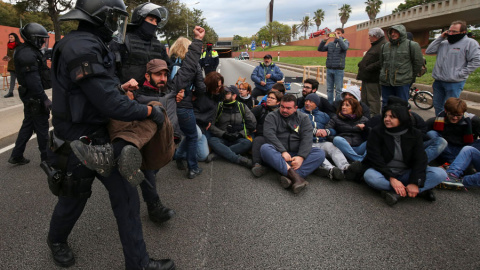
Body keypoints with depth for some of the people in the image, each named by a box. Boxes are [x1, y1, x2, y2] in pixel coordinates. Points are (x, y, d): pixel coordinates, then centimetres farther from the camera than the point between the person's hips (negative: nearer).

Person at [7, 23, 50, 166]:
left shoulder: (29, 51, 13)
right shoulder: (28, 54, -19)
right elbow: (33, 81, -25)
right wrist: (44, 99, -24)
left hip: (29, 96, 10)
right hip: (34, 97, -10)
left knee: (28, 125, 17)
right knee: (42, 127, 0)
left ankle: (16, 156, 24)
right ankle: (47, 157, 11)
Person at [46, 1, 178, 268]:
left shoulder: (93, 45, 6)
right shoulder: (81, 48, -25)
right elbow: (112, 105, -28)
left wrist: (120, 88, 2)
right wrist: (151, 110, -16)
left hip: (103, 140, 9)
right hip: (78, 147, -8)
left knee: (127, 197, 9)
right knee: (73, 201, 18)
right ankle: (57, 240, 50)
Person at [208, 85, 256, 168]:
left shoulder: (242, 107, 9)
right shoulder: (219, 106, 7)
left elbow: (252, 124, 7)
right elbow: (211, 125, 0)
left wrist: (240, 134, -6)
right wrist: (223, 134, -13)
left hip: (237, 139, 0)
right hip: (222, 138, 0)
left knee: (248, 143, -31)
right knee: (212, 141, -34)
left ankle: (220, 153, -32)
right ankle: (239, 159, -43)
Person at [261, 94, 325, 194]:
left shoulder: (303, 118, 12)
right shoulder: (272, 116, 8)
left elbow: (307, 139, -3)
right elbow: (269, 135, -10)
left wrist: (301, 157, -21)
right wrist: (283, 152, -24)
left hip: (297, 156, 2)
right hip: (278, 154, -1)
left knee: (320, 153, -22)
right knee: (265, 148, -32)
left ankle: (289, 176, -39)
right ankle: (294, 175, -43)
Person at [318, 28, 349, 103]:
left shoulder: (345, 42, 4)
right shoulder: (330, 43, 13)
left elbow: (345, 47, -19)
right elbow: (320, 49, 7)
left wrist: (338, 38, -17)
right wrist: (324, 40, -4)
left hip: (339, 70, -4)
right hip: (329, 69, 4)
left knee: (338, 90, -2)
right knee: (329, 89, 8)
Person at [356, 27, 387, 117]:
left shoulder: (384, 45, -14)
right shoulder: (375, 45, 20)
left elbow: (382, 62, -25)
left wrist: (368, 68, -23)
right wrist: (361, 64, 14)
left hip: (373, 79, -11)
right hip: (367, 77, 11)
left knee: (373, 100, -6)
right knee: (364, 99, 17)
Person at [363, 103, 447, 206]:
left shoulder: (414, 134, -1)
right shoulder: (377, 132, -6)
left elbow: (420, 159, -9)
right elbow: (375, 158, -15)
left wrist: (414, 183, -25)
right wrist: (391, 178, -26)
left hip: (406, 173, 2)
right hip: (384, 173, -1)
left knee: (440, 173, -19)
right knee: (369, 175, -37)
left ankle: (396, 193, -29)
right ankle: (421, 190, -25)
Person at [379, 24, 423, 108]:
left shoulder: (411, 45, 0)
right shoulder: (385, 46, 14)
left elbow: (418, 62, 3)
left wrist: (411, 76, 6)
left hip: (402, 83, -4)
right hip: (386, 82, 5)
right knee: (386, 105, 11)